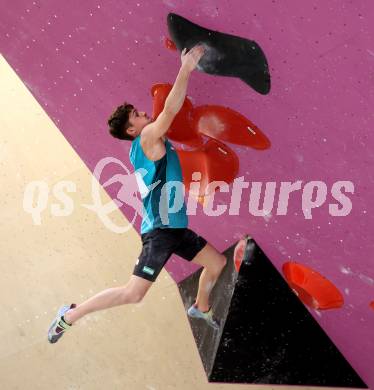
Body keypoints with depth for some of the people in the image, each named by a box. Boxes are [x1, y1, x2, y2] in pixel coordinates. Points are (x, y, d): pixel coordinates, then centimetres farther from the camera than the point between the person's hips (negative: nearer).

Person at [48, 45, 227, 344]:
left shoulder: (152, 142, 14)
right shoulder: (147, 139, -13)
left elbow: (169, 108, 25)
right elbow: (171, 110, -23)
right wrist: (186, 68, -22)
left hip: (175, 227, 10)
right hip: (160, 229, -10)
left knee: (217, 262, 20)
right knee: (134, 293, -12)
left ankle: (201, 308, 44)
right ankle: (71, 315, 2)